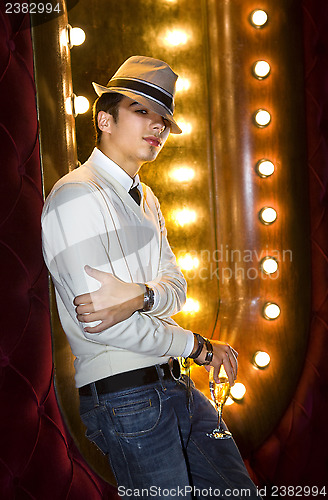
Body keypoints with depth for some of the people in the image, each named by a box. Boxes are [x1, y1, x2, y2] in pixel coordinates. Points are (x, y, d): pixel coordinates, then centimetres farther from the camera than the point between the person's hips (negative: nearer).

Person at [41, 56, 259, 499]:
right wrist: (198, 346, -9)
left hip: (177, 384, 8)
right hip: (126, 399, -8)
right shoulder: (76, 196, -13)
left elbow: (176, 286, 5)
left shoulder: (145, 199, 16)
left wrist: (139, 296, -20)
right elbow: (98, 320, -21)